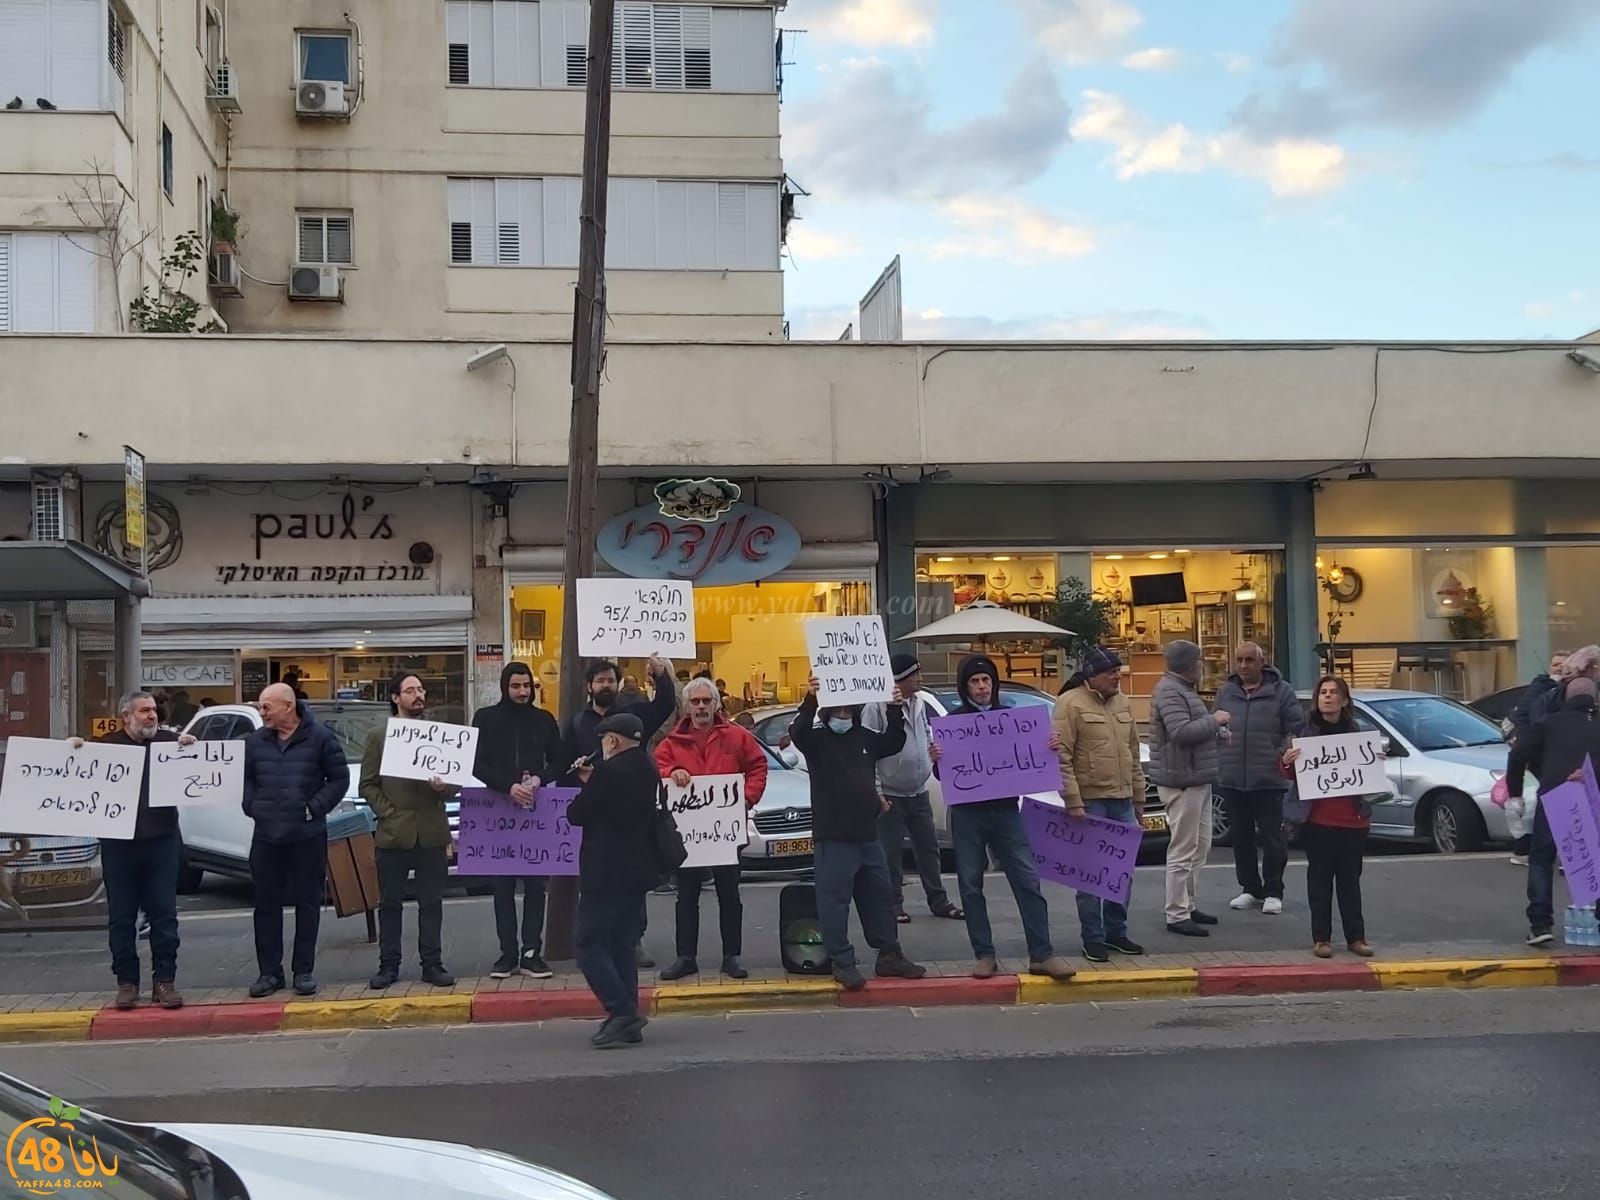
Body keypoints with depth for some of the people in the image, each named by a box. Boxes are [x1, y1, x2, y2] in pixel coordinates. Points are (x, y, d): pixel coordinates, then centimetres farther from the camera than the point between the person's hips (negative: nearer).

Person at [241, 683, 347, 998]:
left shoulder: (320, 738, -5)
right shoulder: (255, 741, 7)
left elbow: (339, 778, -2)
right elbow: (245, 779, 15)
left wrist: (316, 807, -10)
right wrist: (253, 808, 0)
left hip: (308, 836, -3)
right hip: (266, 836, 3)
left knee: (308, 904, 4)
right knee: (266, 904, 6)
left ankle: (304, 971, 12)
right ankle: (269, 972, 14)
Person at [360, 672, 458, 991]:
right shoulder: (378, 736, 4)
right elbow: (368, 785, 2)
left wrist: (444, 787, -13)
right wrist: (388, 813, -9)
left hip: (432, 832, 1)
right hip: (394, 833, -1)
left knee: (431, 902, 6)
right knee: (390, 903, 5)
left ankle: (432, 964, 12)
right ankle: (389, 965, 13)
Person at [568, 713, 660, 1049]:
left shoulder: (609, 772, -17)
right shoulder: (647, 771, 10)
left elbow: (576, 814, -12)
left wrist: (586, 784, 6)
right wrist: (592, 782, 11)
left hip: (606, 874, -9)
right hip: (636, 872, 9)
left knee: (590, 946, -4)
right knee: (624, 947, 13)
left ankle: (622, 1012, -12)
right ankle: (627, 1021, 13)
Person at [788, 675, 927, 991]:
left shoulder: (865, 737, 12)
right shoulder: (817, 739, -5)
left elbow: (894, 742, 17)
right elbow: (797, 733, -24)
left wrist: (895, 710, 0)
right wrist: (809, 700, -41)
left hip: (867, 834, 6)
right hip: (832, 837, -6)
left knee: (879, 897, 13)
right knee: (835, 900, -4)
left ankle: (889, 956, 23)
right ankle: (843, 963, 1)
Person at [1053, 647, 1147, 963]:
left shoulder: (1123, 704, 13)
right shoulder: (1070, 704, -9)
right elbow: (1061, 757, -13)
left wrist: (1138, 796, 17)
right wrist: (1073, 801, -17)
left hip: (1122, 801, 7)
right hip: (1089, 802, -7)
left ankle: (1116, 933, 23)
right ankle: (1093, 939, 6)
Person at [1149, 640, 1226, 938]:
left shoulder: (1183, 689, 18)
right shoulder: (1169, 691, -16)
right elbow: (1181, 732, -27)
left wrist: (1216, 731, 12)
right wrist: (1213, 721, -16)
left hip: (1197, 779, 11)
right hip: (1181, 781, -11)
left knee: (1200, 846, 17)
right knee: (1183, 851, -7)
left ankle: (1187, 905, 25)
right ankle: (1176, 916, -3)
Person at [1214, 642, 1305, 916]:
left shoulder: (1281, 691, -1)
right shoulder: (1225, 692, 10)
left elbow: (1297, 729, -2)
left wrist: (1283, 756, -11)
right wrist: (1219, 761, 4)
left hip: (1268, 780, -4)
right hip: (1231, 779, 4)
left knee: (1271, 837, 0)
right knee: (1241, 838, 10)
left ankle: (1273, 892, 11)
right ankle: (1250, 888, 22)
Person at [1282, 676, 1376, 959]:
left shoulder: (1357, 733, 7)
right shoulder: (1306, 733, 0)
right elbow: (1292, 776, 3)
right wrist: (1287, 763, -18)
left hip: (1352, 819, 2)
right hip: (1318, 819, -2)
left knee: (1350, 878, 8)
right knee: (1320, 878, 3)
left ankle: (1356, 937, 14)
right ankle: (1321, 938, 7)